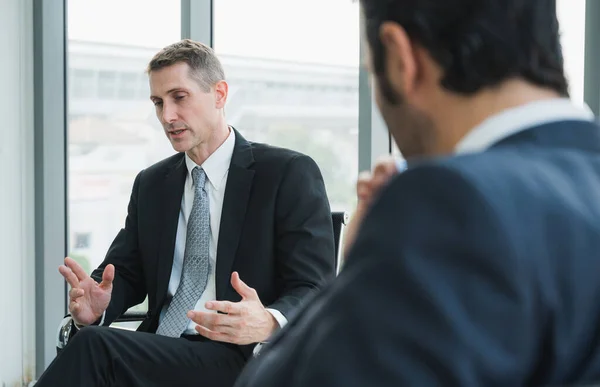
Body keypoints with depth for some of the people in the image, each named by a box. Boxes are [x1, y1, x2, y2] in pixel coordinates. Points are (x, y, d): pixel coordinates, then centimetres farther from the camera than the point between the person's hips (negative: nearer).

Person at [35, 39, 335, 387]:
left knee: (96, 347, -29)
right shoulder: (150, 184, 18)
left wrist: (268, 323, -30)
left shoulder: (289, 173, -1)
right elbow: (124, 271, 16)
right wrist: (95, 304, -10)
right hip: (158, 356, 5)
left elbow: (315, 292, -7)